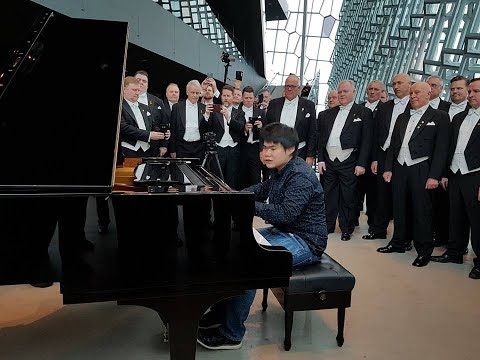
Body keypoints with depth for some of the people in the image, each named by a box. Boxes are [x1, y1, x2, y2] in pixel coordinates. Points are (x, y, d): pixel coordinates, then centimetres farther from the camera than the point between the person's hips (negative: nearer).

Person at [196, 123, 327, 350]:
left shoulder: (301, 176, -21)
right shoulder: (282, 170, 8)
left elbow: (285, 213, -31)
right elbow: (263, 189, 22)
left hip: (305, 242, -10)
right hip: (284, 232, 10)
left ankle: (231, 334, -11)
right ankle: (220, 313, 13)